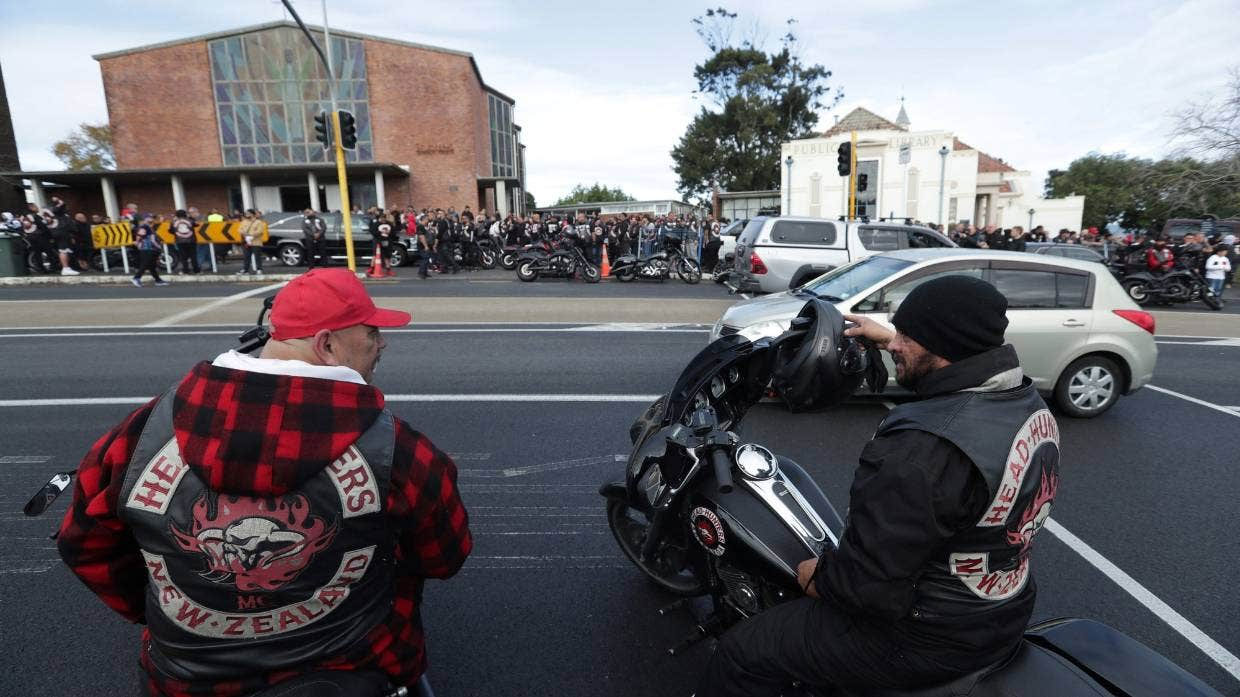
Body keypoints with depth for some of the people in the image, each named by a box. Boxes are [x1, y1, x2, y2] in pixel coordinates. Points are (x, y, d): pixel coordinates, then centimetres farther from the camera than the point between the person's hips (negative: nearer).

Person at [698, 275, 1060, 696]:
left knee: (742, 652, 0)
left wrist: (817, 577, -10)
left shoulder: (923, 447, -34)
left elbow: (869, 583, -31)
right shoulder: (1031, 405, -4)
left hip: (929, 637, -9)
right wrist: (890, 340, 26)